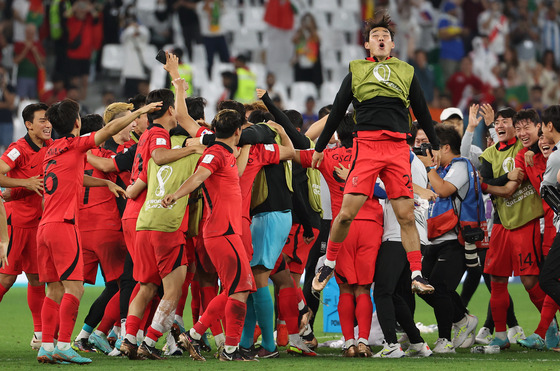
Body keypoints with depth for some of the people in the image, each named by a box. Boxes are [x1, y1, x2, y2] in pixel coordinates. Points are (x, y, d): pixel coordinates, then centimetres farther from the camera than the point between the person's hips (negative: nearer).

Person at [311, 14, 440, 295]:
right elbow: (337, 112, 18)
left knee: (406, 215, -3)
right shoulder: (356, 71, 15)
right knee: (346, 213, -9)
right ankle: (328, 264, 10)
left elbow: (422, 111, 25)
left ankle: (417, 276, 1)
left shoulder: (406, 72, 18)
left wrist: (435, 145, 24)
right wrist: (319, 147, 19)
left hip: (398, 147, 1)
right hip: (366, 145, -1)